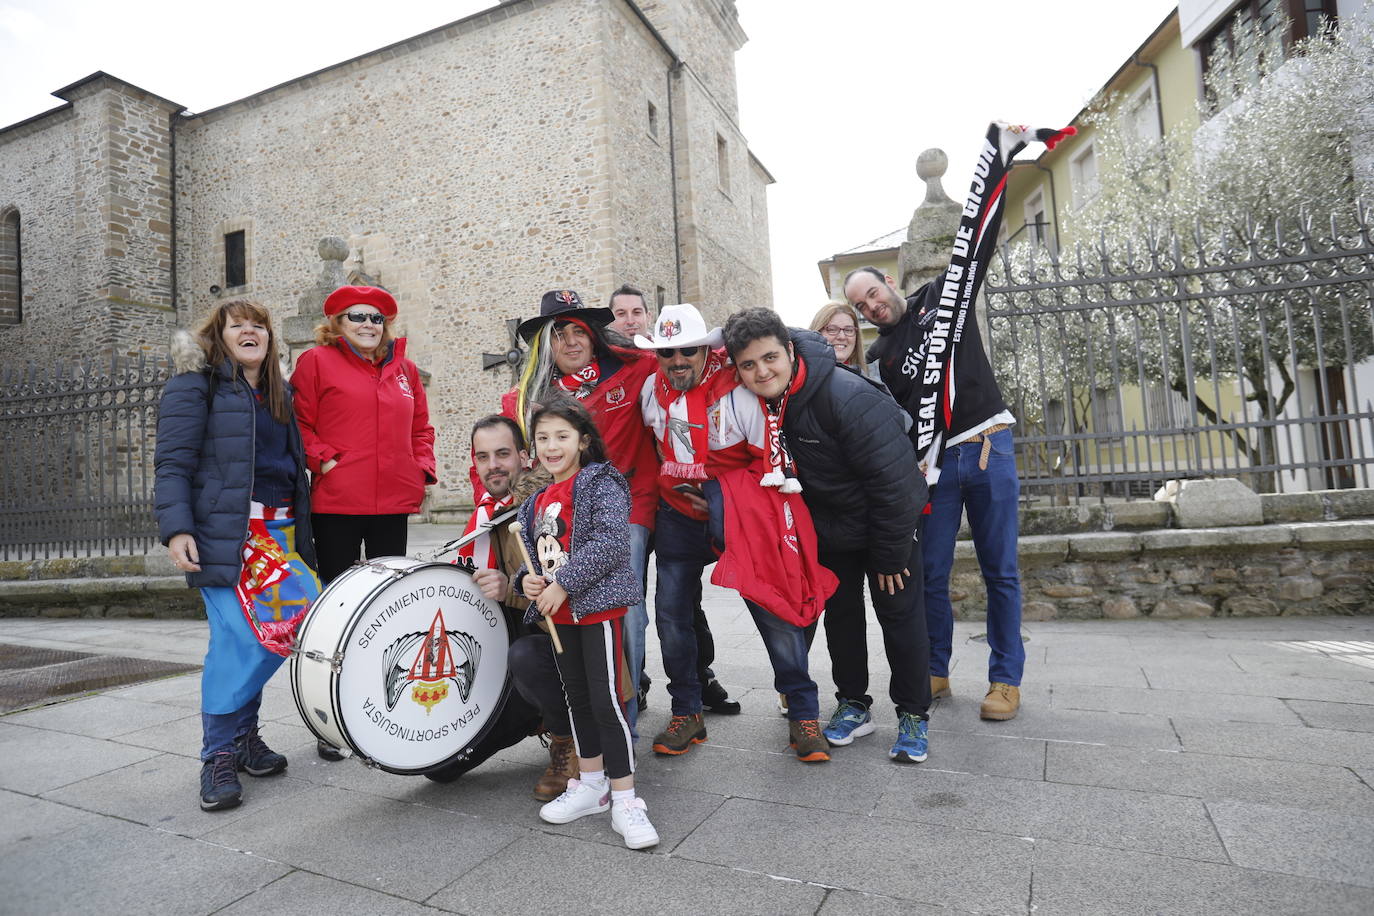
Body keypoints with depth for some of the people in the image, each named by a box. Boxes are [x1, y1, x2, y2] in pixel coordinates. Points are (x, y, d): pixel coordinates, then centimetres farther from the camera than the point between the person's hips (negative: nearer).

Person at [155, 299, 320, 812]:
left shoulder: (280, 394, 21)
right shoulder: (196, 385, 2)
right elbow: (173, 463, -6)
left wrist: (301, 533, 17)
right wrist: (176, 528, -17)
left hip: (279, 533, 6)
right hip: (224, 534, -6)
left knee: (280, 629, 1)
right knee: (241, 637, -12)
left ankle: (242, 735, 21)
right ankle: (219, 756, 5)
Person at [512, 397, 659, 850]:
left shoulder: (600, 484, -8)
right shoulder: (537, 502, 15)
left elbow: (610, 542, -20)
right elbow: (531, 551, 19)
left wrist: (563, 584, -20)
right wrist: (527, 579, -4)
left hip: (598, 605, -8)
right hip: (558, 613, 8)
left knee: (606, 699, -8)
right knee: (576, 697, 17)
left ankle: (625, 799, 4)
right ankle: (590, 783, 32)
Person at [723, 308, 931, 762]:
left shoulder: (849, 397, -33)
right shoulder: (757, 402, -15)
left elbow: (892, 481, -28)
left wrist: (890, 556, -20)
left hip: (889, 524, -5)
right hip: (829, 529, 5)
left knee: (900, 615, 4)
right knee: (839, 614, 13)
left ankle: (913, 715, 21)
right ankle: (853, 704, 29)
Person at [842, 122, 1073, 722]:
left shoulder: (943, 295, 8)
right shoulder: (878, 357, 9)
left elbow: (976, 235, 3)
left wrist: (999, 153, -2)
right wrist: (914, 465, -11)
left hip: (989, 447, -1)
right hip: (934, 462, 1)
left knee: (1000, 570, 3)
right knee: (932, 571, 2)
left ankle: (1006, 678, 13)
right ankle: (934, 671, 17)